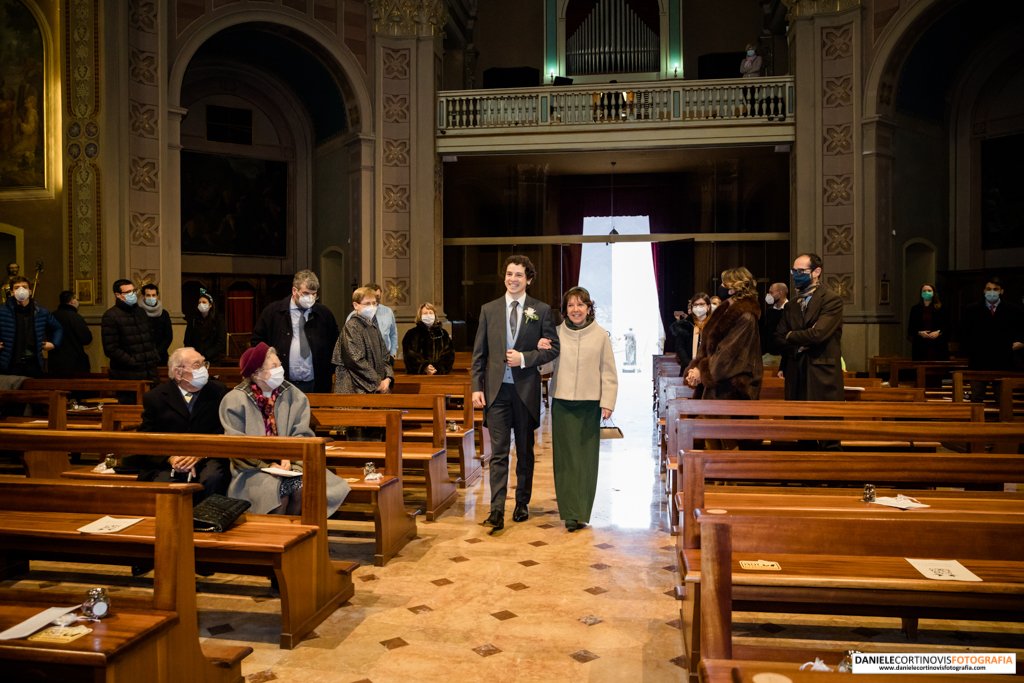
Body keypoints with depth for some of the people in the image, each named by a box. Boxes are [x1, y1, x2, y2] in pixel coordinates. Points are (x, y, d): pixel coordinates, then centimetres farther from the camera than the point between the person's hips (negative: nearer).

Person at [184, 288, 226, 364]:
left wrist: (205, 355, -14)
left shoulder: (218, 320, 0)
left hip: (213, 360, -2)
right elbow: (187, 341, 9)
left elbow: (221, 343, -6)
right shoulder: (192, 319, 8)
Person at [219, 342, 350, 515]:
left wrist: (289, 457, -16)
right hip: (253, 468, -3)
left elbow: (302, 434, 2)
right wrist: (267, 465, -15)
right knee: (279, 490, -30)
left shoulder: (293, 395, 3)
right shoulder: (235, 400, -4)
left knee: (304, 488, -26)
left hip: (286, 463, 3)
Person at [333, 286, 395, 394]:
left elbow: (384, 356, 14)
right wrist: (377, 381, -13)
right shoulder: (351, 327, -8)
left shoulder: (373, 327, 13)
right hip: (358, 388, -7)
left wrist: (388, 378, -3)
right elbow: (356, 360, -15)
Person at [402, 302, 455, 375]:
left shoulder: (443, 333, 15)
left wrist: (438, 368, -10)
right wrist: (424, 367, -17)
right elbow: (410, 356, -2)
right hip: (417, 374, -2)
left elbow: (449, 354, 6)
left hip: (439, 375, 2)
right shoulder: (412, 334, 9)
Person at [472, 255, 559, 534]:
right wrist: (477, 387, -1)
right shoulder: (489, 309, 6)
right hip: (496, 389, 0)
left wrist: (524, 358, -13)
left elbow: (553, 348, 1)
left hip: (526, 390, 0)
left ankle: (522, 503, 26)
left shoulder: (542, 310, 2)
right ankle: (497, 511, -3)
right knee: (498, 452, -3)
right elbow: (479, 353, 6)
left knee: (525, 450, 12)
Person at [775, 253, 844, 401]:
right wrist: (798, 344, -8)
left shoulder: (832, 300, -5)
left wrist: (791, 336, -1)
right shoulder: (792, 305, 16)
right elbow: (779, 337, 11)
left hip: (822, 376, -6)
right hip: (795, 375, 6)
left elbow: (818, 334, -17)